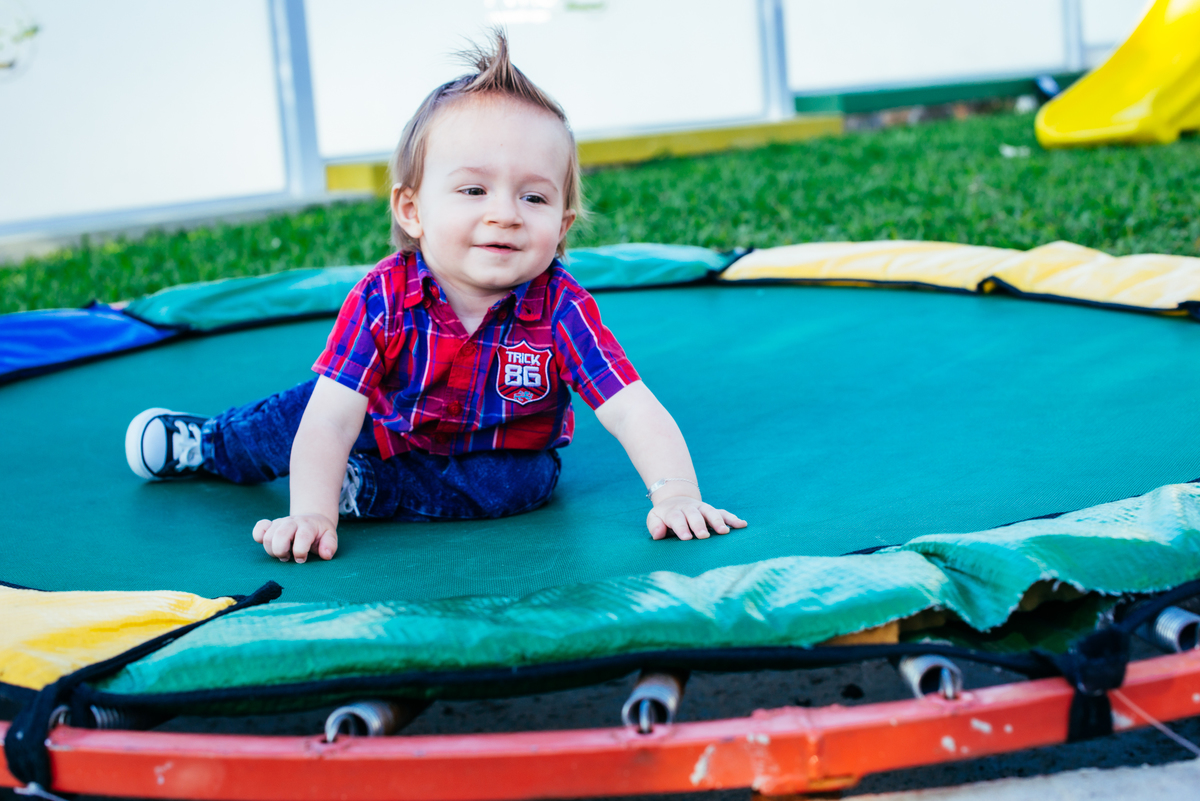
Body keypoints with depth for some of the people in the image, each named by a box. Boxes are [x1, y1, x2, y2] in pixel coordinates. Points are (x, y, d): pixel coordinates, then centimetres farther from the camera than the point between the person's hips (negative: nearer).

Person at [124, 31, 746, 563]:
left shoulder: (560, 310, -29)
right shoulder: (382, 299, -27)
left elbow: (636, 413, -34)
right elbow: (332, 418, -32)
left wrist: (676, 495, -51)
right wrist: (310, 513, -45)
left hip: (499, 460, -1)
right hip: (393, 433, 2)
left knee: (518, 482, -30)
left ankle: (358, 487, -18)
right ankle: (208, 443, 26)